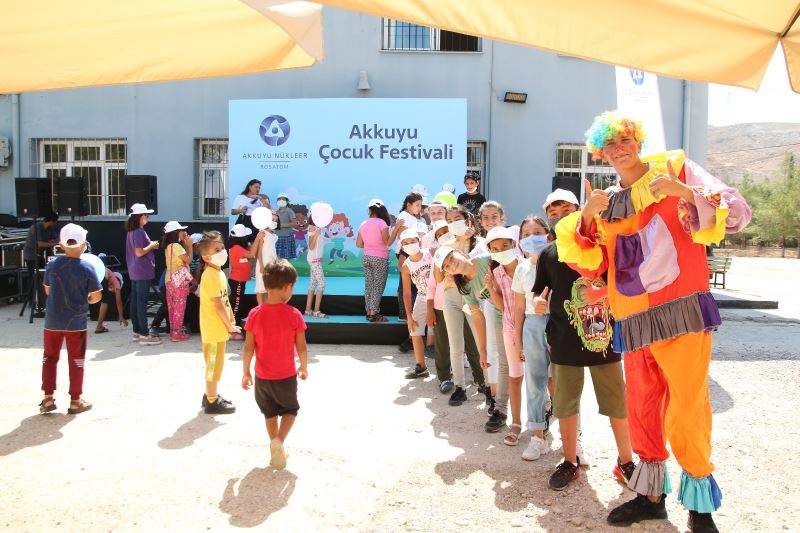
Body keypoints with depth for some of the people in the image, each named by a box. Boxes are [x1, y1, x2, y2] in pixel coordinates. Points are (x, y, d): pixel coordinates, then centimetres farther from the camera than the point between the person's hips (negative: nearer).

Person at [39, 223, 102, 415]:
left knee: (50, 357, 17)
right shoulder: (87, 268, -12)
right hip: (76, 321, -3)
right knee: (76, 360, 8)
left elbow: (48, 291, 8)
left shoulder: (52, 265, -3)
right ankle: (75, 401, 13)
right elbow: (96, 296, -9)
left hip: (53, 320, 3)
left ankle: (48, 398, 18)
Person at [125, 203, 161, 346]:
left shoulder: (131, 231, 14)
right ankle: (144, 335, -5)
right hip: (143, 271, -10)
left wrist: (150, 245, 11)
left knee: (135, 301, 12)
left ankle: (137, 331, 21)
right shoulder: (139, 232, -16)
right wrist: (152, 245, -9)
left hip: (135, 271, 10)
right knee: (142, 302, -8)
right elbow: (139, 252, -22)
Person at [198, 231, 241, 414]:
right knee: (214, 363, 0)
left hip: (217, 327, 10)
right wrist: (230, 325, -14)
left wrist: (230, 320, 13)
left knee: (214, 363, 19)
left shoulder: (218, 273, 10)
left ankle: (210, 396, 32)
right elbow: (218, 305, -22)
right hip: (215, 327, -10)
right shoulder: (211, 275, -21)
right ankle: (212, 402, 10)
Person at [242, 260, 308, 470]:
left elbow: (248, 347, -7)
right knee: (290, 409, 19)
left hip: (262, 376, 2)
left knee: (270, 413, 21)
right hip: (286, 376, -2)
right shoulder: (294, 314, -16)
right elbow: (301, 347, -10)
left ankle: (276, 451, 28)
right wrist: (304, 367, 7)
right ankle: (279, 441, -5)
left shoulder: (255, 314, -11)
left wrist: (246, 373, 5)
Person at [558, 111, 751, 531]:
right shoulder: (606, 203, 15)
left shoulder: (675, 169, 3)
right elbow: (590, 266, 7)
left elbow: (738, 212, -6)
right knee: (642, 410, 13)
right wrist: (587, 218, -6)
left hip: (681, 311, -5)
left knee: (686, 411, -5)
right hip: (634, 322, 5)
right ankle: (651, 495, 29)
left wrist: (684, 191, -22)